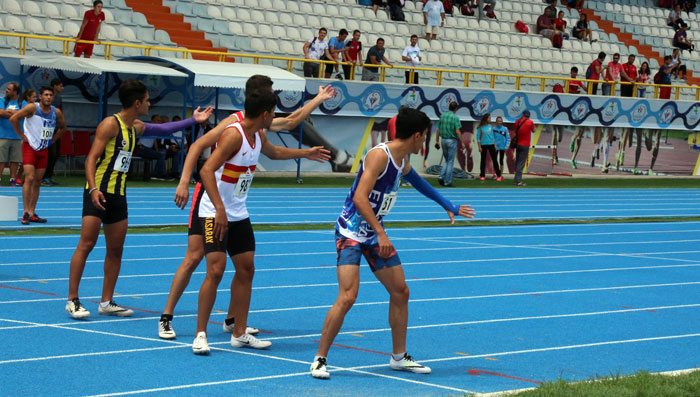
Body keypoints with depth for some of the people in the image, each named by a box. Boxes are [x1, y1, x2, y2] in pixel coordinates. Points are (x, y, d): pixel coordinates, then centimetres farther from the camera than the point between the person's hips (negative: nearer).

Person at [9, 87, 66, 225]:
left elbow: (63, 127, 22)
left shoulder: (56, 112, 3)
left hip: (44, 150, 5)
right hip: (30, 147, -5)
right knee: (29, 178, -15)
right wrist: (22, 135, -12)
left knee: (38, 181, 7)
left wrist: (52, 139, 10)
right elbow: (13, 118, -15)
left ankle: (32, 213, 13)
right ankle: (26, 212, -14)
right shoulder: (32, 108, -12)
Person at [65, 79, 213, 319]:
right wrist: (94, 189, -29)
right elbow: (91, 158, -16)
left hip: (118, 195, 9)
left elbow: (162, 129, 30)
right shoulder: (110, 124, -11)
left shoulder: (135, 127, 14)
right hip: (98, 193, -9)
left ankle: (106, 303, 14)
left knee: (116, 250, 8)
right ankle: (72, 300, -7)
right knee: (86, 244, -10)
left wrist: (193, 120, 28)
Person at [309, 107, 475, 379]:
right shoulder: (380, 155, -19)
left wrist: (449, 207, 41)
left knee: (400, 292, 9)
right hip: (351, 232, -9)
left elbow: (416, 181, 33)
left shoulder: (402, 162, 9)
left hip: (374, 234, 9)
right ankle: (320, 359, -8)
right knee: (347, 297, -19)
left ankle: (399, 357, 22)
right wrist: (381, 233, -32)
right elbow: (359, 197, -28)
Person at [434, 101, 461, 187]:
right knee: (450, 162, 2)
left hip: (444, 140, 5)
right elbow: (457, 131, -16)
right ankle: (447, 182, 3)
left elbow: (438, 129, 8)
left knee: (447, 161, 18)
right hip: (452, 141, -5)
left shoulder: (442, 116, 5)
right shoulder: (455, 117, -11)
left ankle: (441, 177, 1)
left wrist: (437, 141, 14)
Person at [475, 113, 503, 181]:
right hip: (483, 145, -3)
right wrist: (479, 147, -7)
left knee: (494, 159, -1)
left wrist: (495, 145, 12)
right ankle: (482, 175, 11)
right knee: (483, 160, 4)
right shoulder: (480, 127, -3)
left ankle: (499, 175, -3)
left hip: (491, 144, 3)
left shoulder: (490, 126, 9)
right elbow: (478, 137, -2)